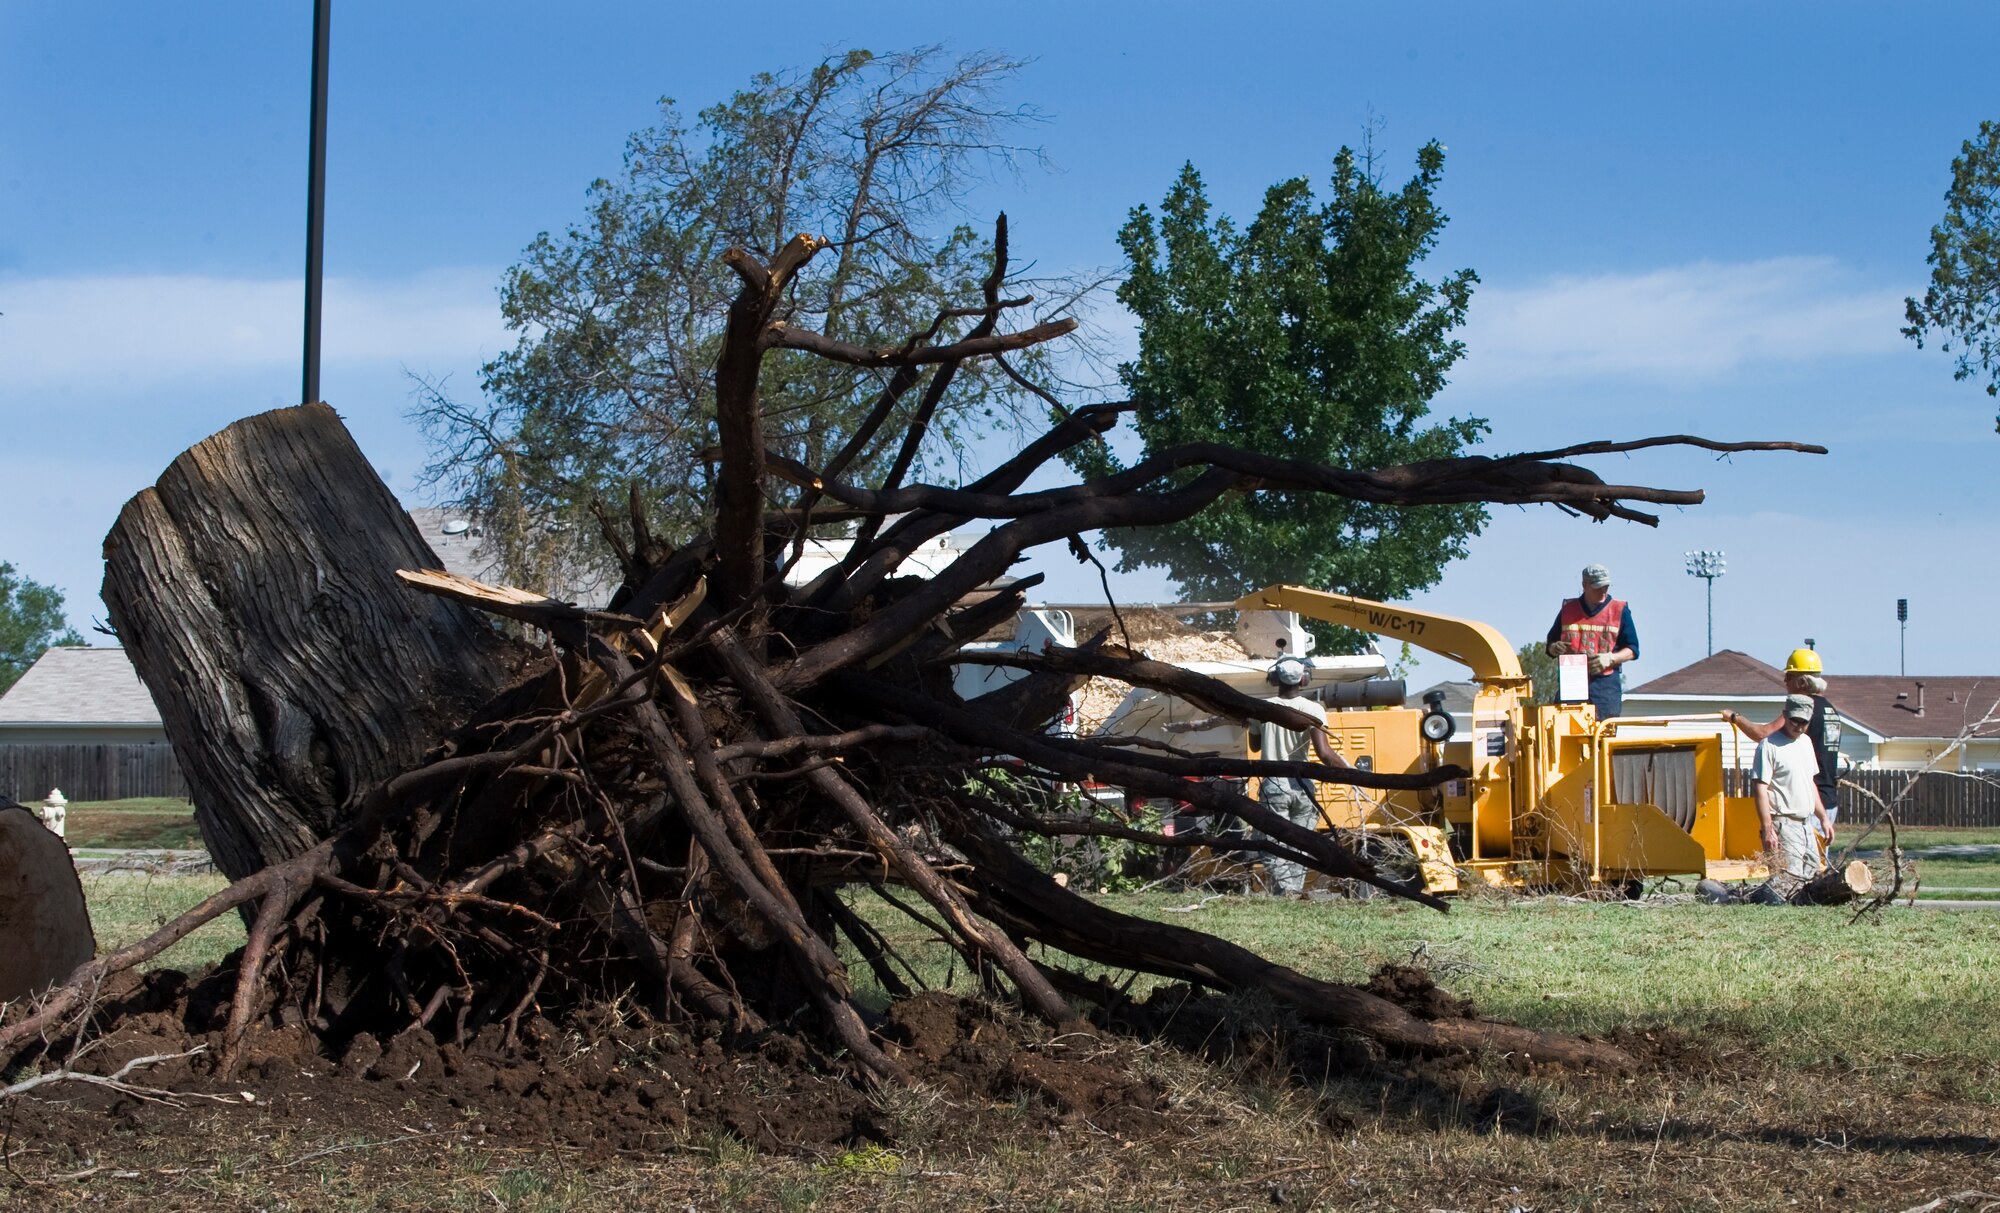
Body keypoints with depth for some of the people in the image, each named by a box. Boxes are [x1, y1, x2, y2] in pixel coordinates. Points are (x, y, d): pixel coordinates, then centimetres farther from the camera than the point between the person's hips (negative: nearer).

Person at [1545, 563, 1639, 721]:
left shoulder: (1619, 611, 9)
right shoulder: (1568, 609, 15)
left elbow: (1632, 650, 8)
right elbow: (1550, 644, 22)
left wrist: (1610, 658, -10)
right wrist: (1554, 648, -2)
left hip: (1606, 685, -2)